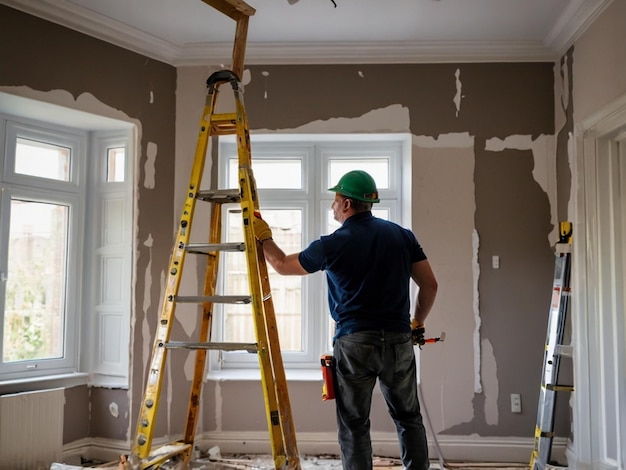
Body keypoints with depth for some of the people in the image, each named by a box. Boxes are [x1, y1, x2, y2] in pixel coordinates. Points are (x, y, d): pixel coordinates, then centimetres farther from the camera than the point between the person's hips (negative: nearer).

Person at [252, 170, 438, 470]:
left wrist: (263, 237, 24)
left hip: (354, 343, -3)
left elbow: (282, 264, 8)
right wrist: (417, 324, 21)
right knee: (409, 419, 15)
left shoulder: (333, 244, -5)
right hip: (399, 340, 3)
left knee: (354, 425, 6)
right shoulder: (401, 235, 4)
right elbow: (429, 285, 6)